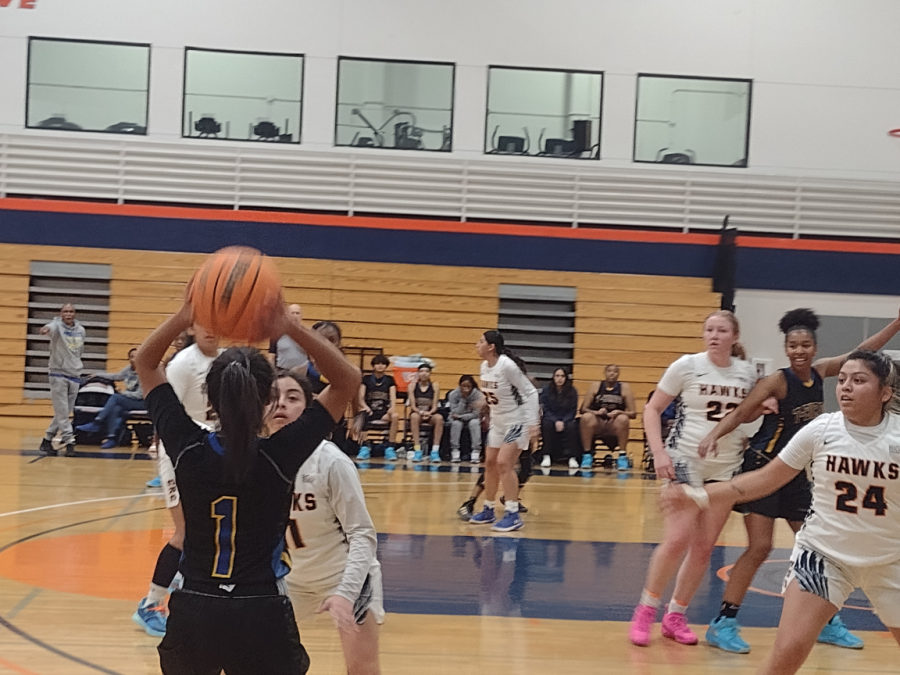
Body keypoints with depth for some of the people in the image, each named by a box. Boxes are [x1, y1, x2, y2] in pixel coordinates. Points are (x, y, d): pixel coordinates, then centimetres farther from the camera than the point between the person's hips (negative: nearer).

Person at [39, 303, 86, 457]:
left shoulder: (81, 330, 7)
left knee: (65, 412, 9)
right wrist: (46, 329, -58)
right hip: (58, 374, -6)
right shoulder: (57, 326, -10)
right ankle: (69, 442, -4)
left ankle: (47, 440, 21)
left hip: (75, 375, 6)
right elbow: (52, 327, -36)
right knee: (62, 411, -7)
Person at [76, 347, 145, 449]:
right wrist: (97, 375, 21)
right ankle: (112, 437, -34)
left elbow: (139, 395, -15)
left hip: (141, 402, -6)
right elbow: (115, 376, 21)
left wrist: (123, 393, -7)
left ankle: (96, 424, -22)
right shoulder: (129, 369, 7)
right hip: (129, 401, 6)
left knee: (115, 397, -25)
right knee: (115, 409, -28)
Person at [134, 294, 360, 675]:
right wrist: (290, 329, -18)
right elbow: (348, 380, -7)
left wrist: (184, 317, -10)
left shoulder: (188, 450, -8)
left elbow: (144, 362, 6)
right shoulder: (280, 457, -14)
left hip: (192, 613, 3)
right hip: (261, 616, -2)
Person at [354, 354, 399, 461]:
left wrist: (392, 408, -20)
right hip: (369, 411, -1)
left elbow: (393, 397, 3)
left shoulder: (390, 380, 14)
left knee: (395, 416, -34)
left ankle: (390, 448, -24)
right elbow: (361, 398, 4)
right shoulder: (366, 379, 11)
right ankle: (364, 447, -27)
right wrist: (366, 407, -18)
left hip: (384, 412, 1)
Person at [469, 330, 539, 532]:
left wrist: (532, 422, -25)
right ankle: (488, 510, 24)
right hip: (498, 421, 9)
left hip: (517, 421, -9)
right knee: (490, 462, 11)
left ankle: (513, 515, -11)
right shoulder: (484, 366, 1)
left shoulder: (507, 366, -23)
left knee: (504, 463, -16)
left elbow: (531, 392, -20)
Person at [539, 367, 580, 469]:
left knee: (571, 426, -32)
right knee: (547, 424, -34)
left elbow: (573, 411, 0)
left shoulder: (572, 392, 0)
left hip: (566, 420, 0)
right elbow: (545, 409, -5)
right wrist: (556, 421, -21)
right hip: (550, 419, 0)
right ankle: (547, 456, -28)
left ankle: (572, 457, -27)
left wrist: (563, 422, -18)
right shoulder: (546, 390, -1)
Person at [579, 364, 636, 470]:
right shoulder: (595, 386, 6)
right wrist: (596, 412, -18)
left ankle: (623, 456, -21)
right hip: (597, 424, 0)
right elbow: (583, 409, 2)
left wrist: (619, 412, -19)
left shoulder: (625, 387, 4)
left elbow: (633, 413, 1)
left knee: (623, 418, -33)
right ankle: (587, 455, -22)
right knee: (586, 417, -31)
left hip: (615, 426, 0)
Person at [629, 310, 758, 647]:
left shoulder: (747, 373, 2)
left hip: (727, 466, 4)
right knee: (678, 539, -15)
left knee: (704, 547, 6)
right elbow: (652, 409, -3)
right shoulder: (687, 366, -7)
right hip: (686, 459, -4)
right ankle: (645, 610, 1)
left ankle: (675, 616, 19)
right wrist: (659, 452, -14)